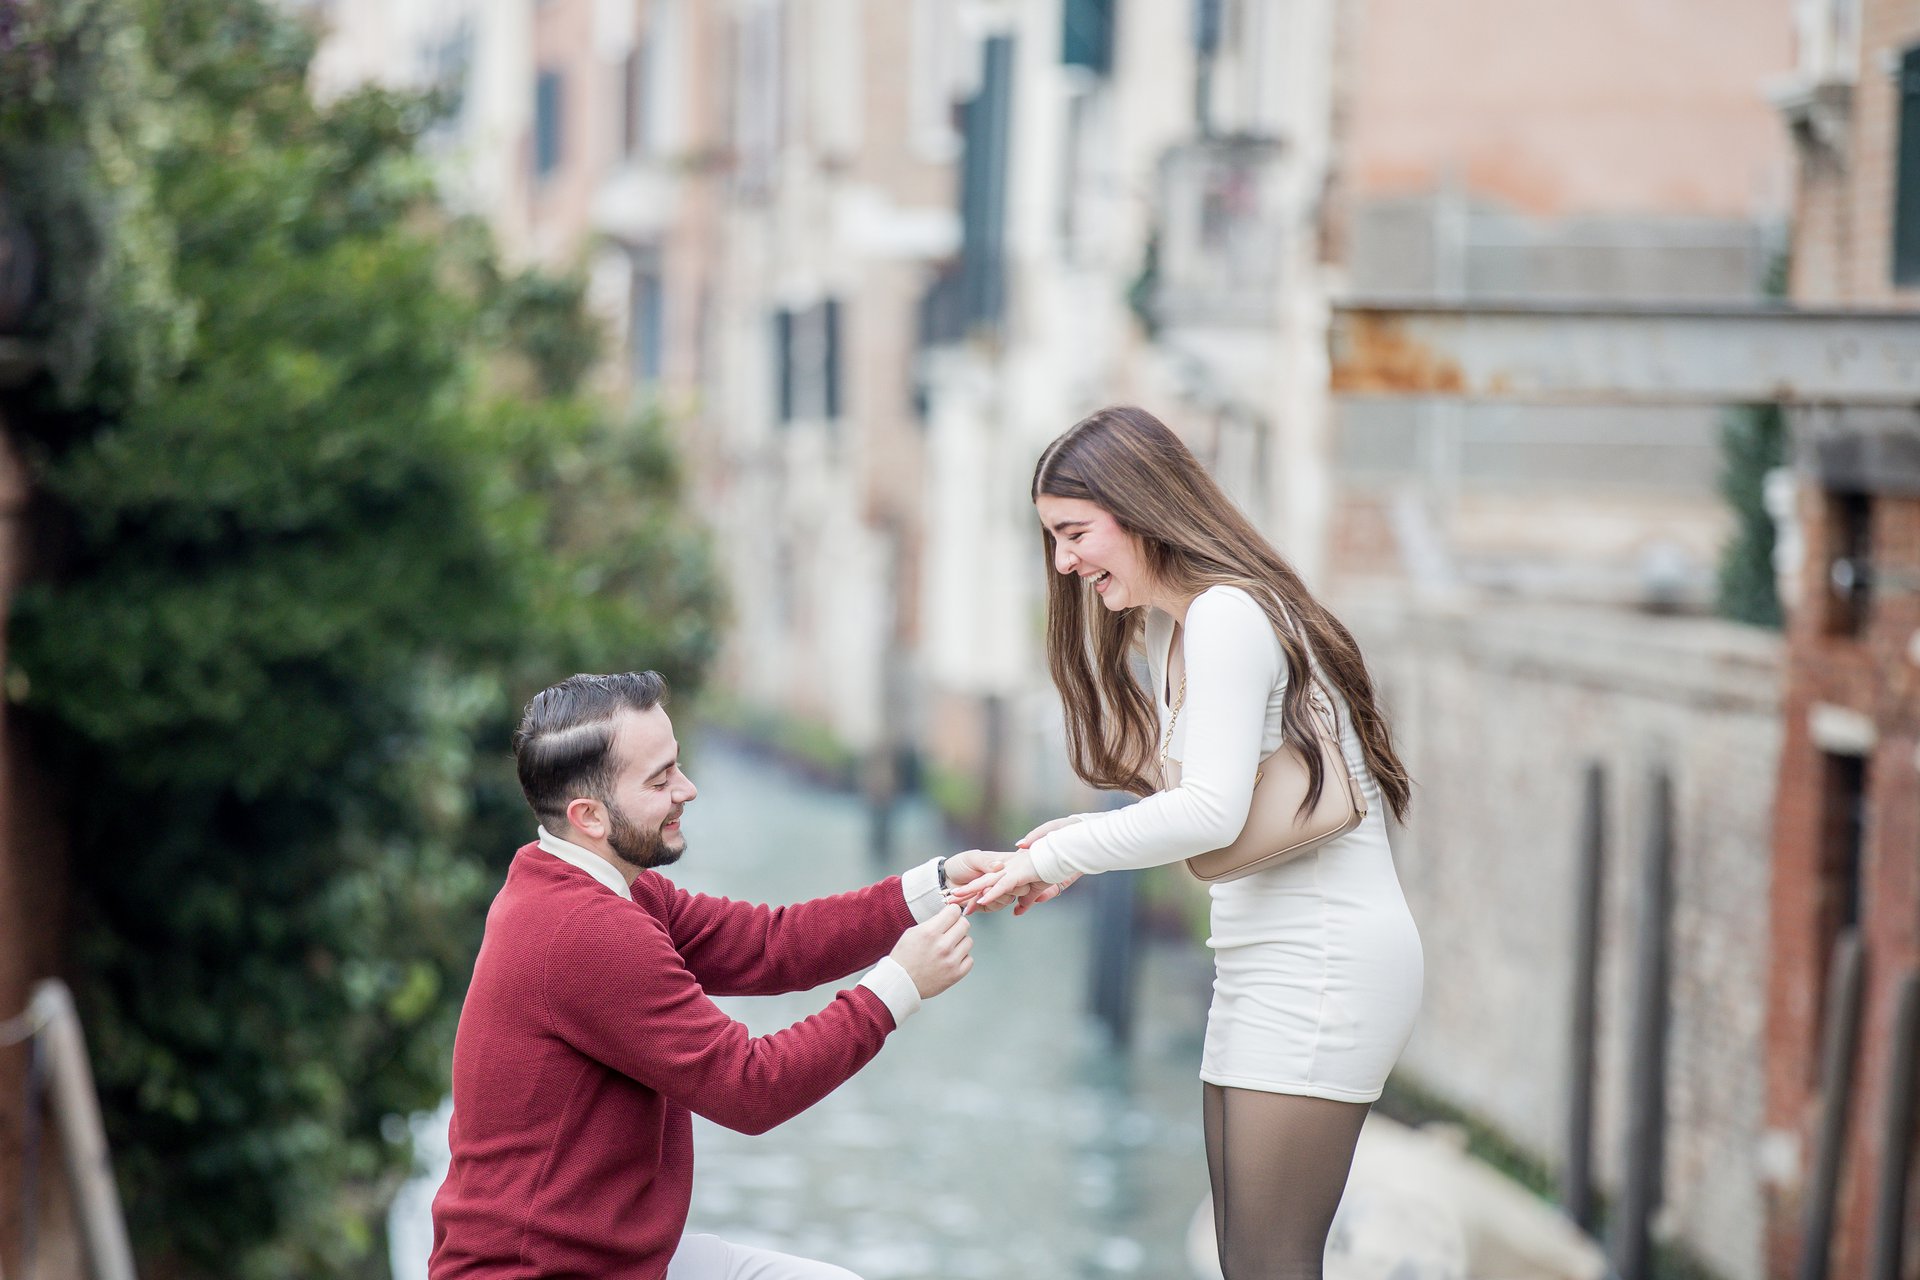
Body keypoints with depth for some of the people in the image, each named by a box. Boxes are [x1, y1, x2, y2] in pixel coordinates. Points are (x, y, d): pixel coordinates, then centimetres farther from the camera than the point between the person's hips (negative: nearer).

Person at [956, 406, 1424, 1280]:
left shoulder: (1228, 616, -13)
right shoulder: (1170, 626, 18)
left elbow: (1212, 812, -23)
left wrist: (1055, 856, -15)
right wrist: (1083, 841, 3)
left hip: (1322, 957, -10)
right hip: (1269, 960, 10)